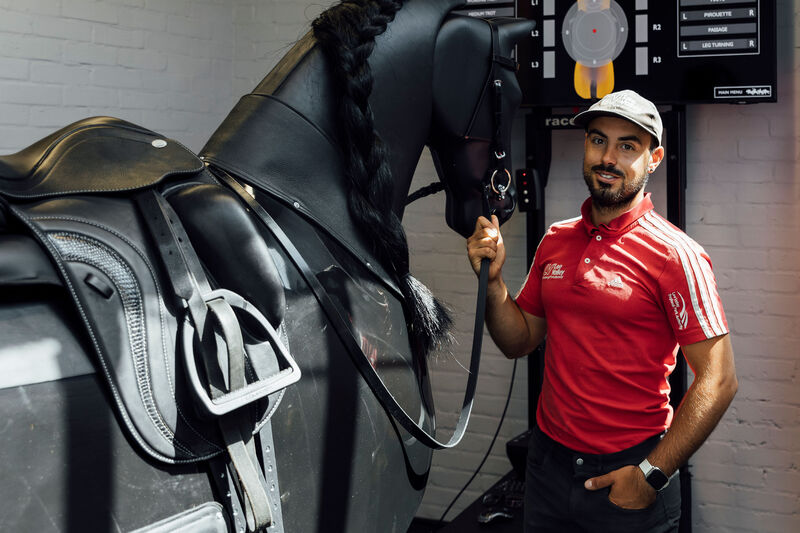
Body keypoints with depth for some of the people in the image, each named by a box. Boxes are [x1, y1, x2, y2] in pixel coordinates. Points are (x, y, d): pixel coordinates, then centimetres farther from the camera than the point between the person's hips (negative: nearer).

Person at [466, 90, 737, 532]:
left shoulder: (674, 254, -13)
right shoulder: (555, 240, 4)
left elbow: (718, 380, -15)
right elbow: (519, 341, 10)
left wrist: (652, 475, -17)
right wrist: (493, 279, -7)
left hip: (630, 471, -5)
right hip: (548, 459, 5)